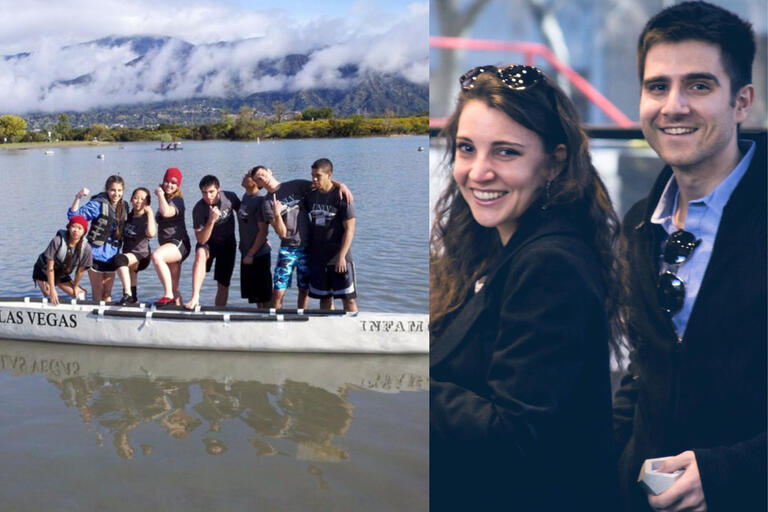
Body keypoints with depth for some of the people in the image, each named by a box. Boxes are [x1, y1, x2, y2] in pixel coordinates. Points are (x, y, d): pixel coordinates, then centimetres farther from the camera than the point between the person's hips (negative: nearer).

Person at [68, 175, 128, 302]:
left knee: (108, 294, 13)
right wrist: (78, 198, -31)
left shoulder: (124, 207, 6)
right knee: (97, 295, 4)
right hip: (96, 254, -5)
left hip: (112, 256, 5)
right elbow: (73, 216, -20)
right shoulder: (98, 204, -12)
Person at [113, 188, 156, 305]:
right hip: (128, 254, 8)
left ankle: (127, 294, -41)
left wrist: (150, 212, -22)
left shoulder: (147, 218, -5)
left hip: (141, 256, -8)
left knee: (120, 259, -35)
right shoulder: (128, 216, 14)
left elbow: (151, 233, -29)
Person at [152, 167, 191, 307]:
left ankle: (168, 295, -39)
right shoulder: (166, 200, 19)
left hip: (178, 243, -10)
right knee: (174, 288, 11)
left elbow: (166, 212, -29)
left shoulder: (177, 200, -8)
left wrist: (160, 194, -17)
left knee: (156, 256, -39)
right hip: (169, 247, 10)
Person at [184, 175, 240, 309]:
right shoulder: (198, 209, -22)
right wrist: (211, 220, -39)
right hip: (208, 242, -2)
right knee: (200, 253, -37)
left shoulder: (230, 197, -17)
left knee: (223, 284, 1)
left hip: (228, 243, 3)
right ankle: (195, 298, -43)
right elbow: (201, 239, -25)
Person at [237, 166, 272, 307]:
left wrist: (251, 254, -16)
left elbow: (263, 231, -17)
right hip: (246, 253, 8)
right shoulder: (245, 196, 7)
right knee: (253, 294, 17)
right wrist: (245, 250, 13)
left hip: (259, 254, -8)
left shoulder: (260, 200, -17)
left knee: (263, 296, 2)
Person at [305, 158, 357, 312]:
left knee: (348, 298, -2)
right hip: (317, 258, 5)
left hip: (339, 258, -5)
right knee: (324, 299, 12)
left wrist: (341, 256, -16)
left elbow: (349, 229, -11)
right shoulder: (311, 197, 8)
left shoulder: (341, 197, -10)